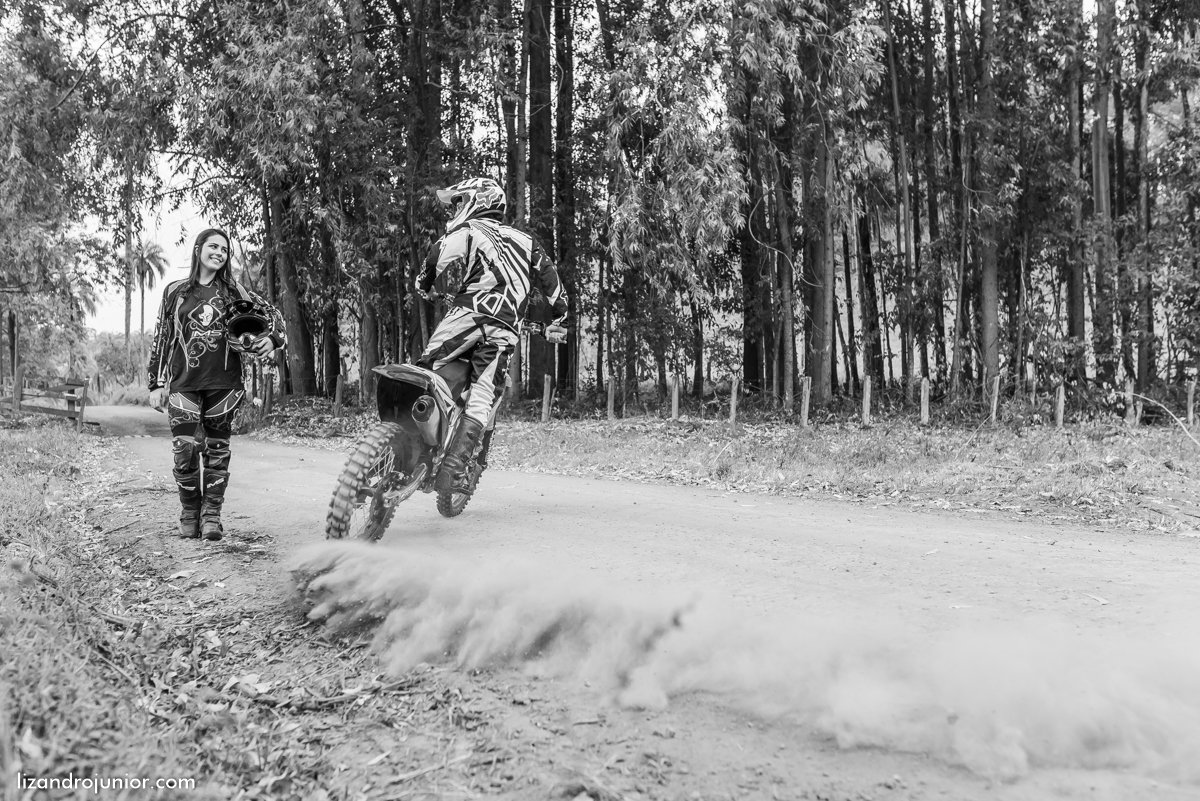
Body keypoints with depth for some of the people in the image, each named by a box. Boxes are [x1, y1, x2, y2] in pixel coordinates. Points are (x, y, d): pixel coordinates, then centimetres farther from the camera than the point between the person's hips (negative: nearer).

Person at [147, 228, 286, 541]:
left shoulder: (233, 291, 8)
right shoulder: (175, 291, 9)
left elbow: (270, 313, 11)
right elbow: (161, 339, 12)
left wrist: (272, 339, -10)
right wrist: (156, 383, 8)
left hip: (224, 382, 1)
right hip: (184, 383, 0)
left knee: (218, 450, 4)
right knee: (184, 449, -8)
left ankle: (211, 515, 13)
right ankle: (189, 514, 9)